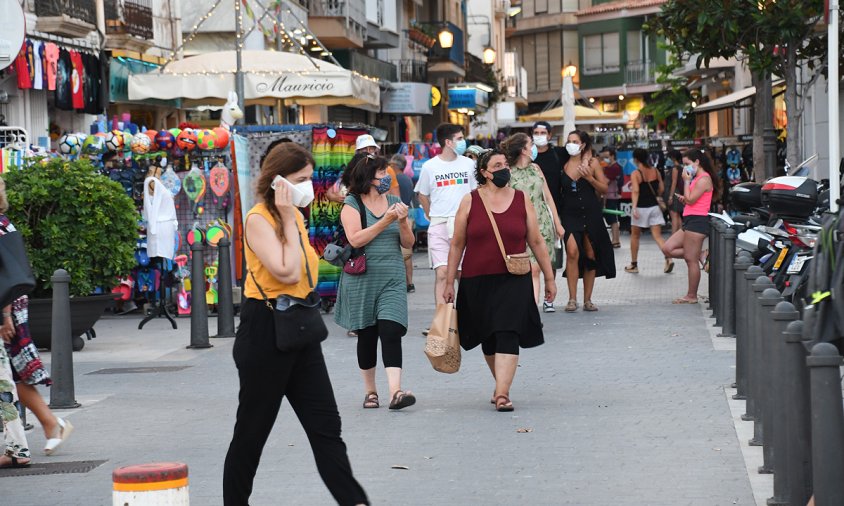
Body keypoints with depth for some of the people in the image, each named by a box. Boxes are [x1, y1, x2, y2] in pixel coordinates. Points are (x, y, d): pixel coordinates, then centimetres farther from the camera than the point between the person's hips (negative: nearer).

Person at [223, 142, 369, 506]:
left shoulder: (295, 217, 11)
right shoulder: (259, 219, -14)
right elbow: (287, 273, -23)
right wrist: (289, 221, -17)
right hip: (265, 329, -8)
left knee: (326, 425, 2)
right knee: (252, 430, 4)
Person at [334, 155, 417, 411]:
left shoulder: (394, 202, 11)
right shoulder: (352, 205, 0)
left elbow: (409, 243, 10)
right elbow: (355, 239, -15)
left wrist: (403, 222, -10)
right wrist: (386, 221, -15)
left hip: (392, 279, 2)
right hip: (361, 279, -2)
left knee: (391, 333, -13)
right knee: (366, 336, 6)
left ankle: (395, 391, -23)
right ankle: (370, 391, 20)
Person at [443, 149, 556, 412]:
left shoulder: (522, 200, 4)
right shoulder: (470, 201, 1)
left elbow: (537, 242, 9)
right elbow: (457, 245, 5)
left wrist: (549, 278, 9)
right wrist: (449, 282, 3)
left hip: (514, 282, -1)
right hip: (477, 281, 1)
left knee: (507, 336, -13)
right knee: (488, 339, 11)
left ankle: (502, 394, -18)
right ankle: (502, 385, 30)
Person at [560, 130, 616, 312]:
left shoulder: (592, 163, 2)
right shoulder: (563, 164, 3)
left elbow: (604, 189, 1)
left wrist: (589, 178, -13)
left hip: (591, 214, 1)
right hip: (570, 214, -1)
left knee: (591, 256, 5)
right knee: (572, 251, -18)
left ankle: (587, 300, 15)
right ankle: (572, 299, -14)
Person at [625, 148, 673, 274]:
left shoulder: (635, 174, -10)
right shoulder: (655, 171, 4)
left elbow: (636, 191, -22)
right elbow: (661, 189, 7)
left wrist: (634, 207, -27)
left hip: (641, 208, -4)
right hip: (654, 206, 4)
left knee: (635, 235, 13)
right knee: (657, 236, 1)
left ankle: (634, 265, 19)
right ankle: (668, 258, -20)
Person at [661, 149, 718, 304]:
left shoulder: (704, 179, -13)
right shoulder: (698, 178, 20)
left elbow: (690, 200, -18)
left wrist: (686, 181, -9)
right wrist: (684, 199, 6)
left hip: (696, 221, -11)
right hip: (690, 221, 11)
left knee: (691, 260, -6)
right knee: (667, 248, 6)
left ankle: (692, 296, 0)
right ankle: (698, 254, 7)